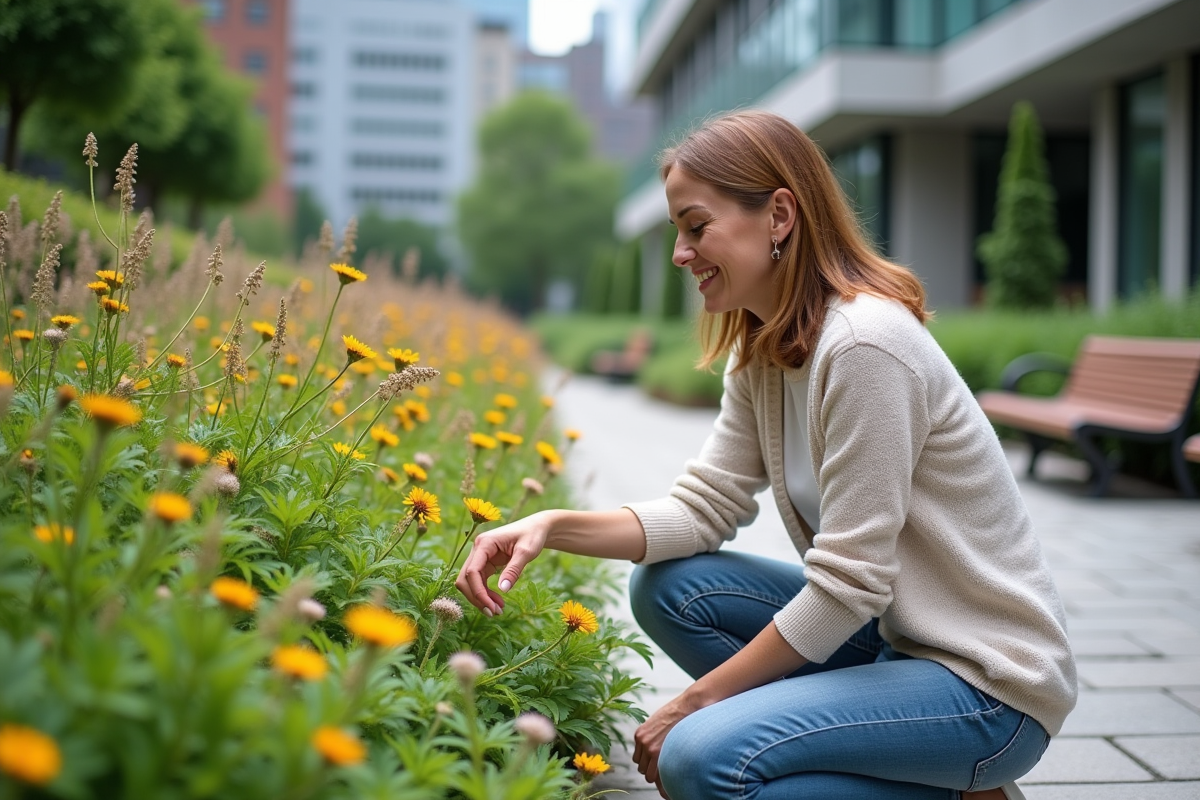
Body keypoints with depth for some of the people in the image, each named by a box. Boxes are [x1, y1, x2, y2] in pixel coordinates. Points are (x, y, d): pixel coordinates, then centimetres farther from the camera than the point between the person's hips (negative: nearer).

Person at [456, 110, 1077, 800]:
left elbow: (847, 586, -23)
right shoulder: (763, 352, 3)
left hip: (991, 678, -8)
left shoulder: (864, 342, -24)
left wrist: (695, 702, -14)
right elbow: (703, 507, 1)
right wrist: (552, 526, -13)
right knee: (668, 585, 0)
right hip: (891, 633, 9)